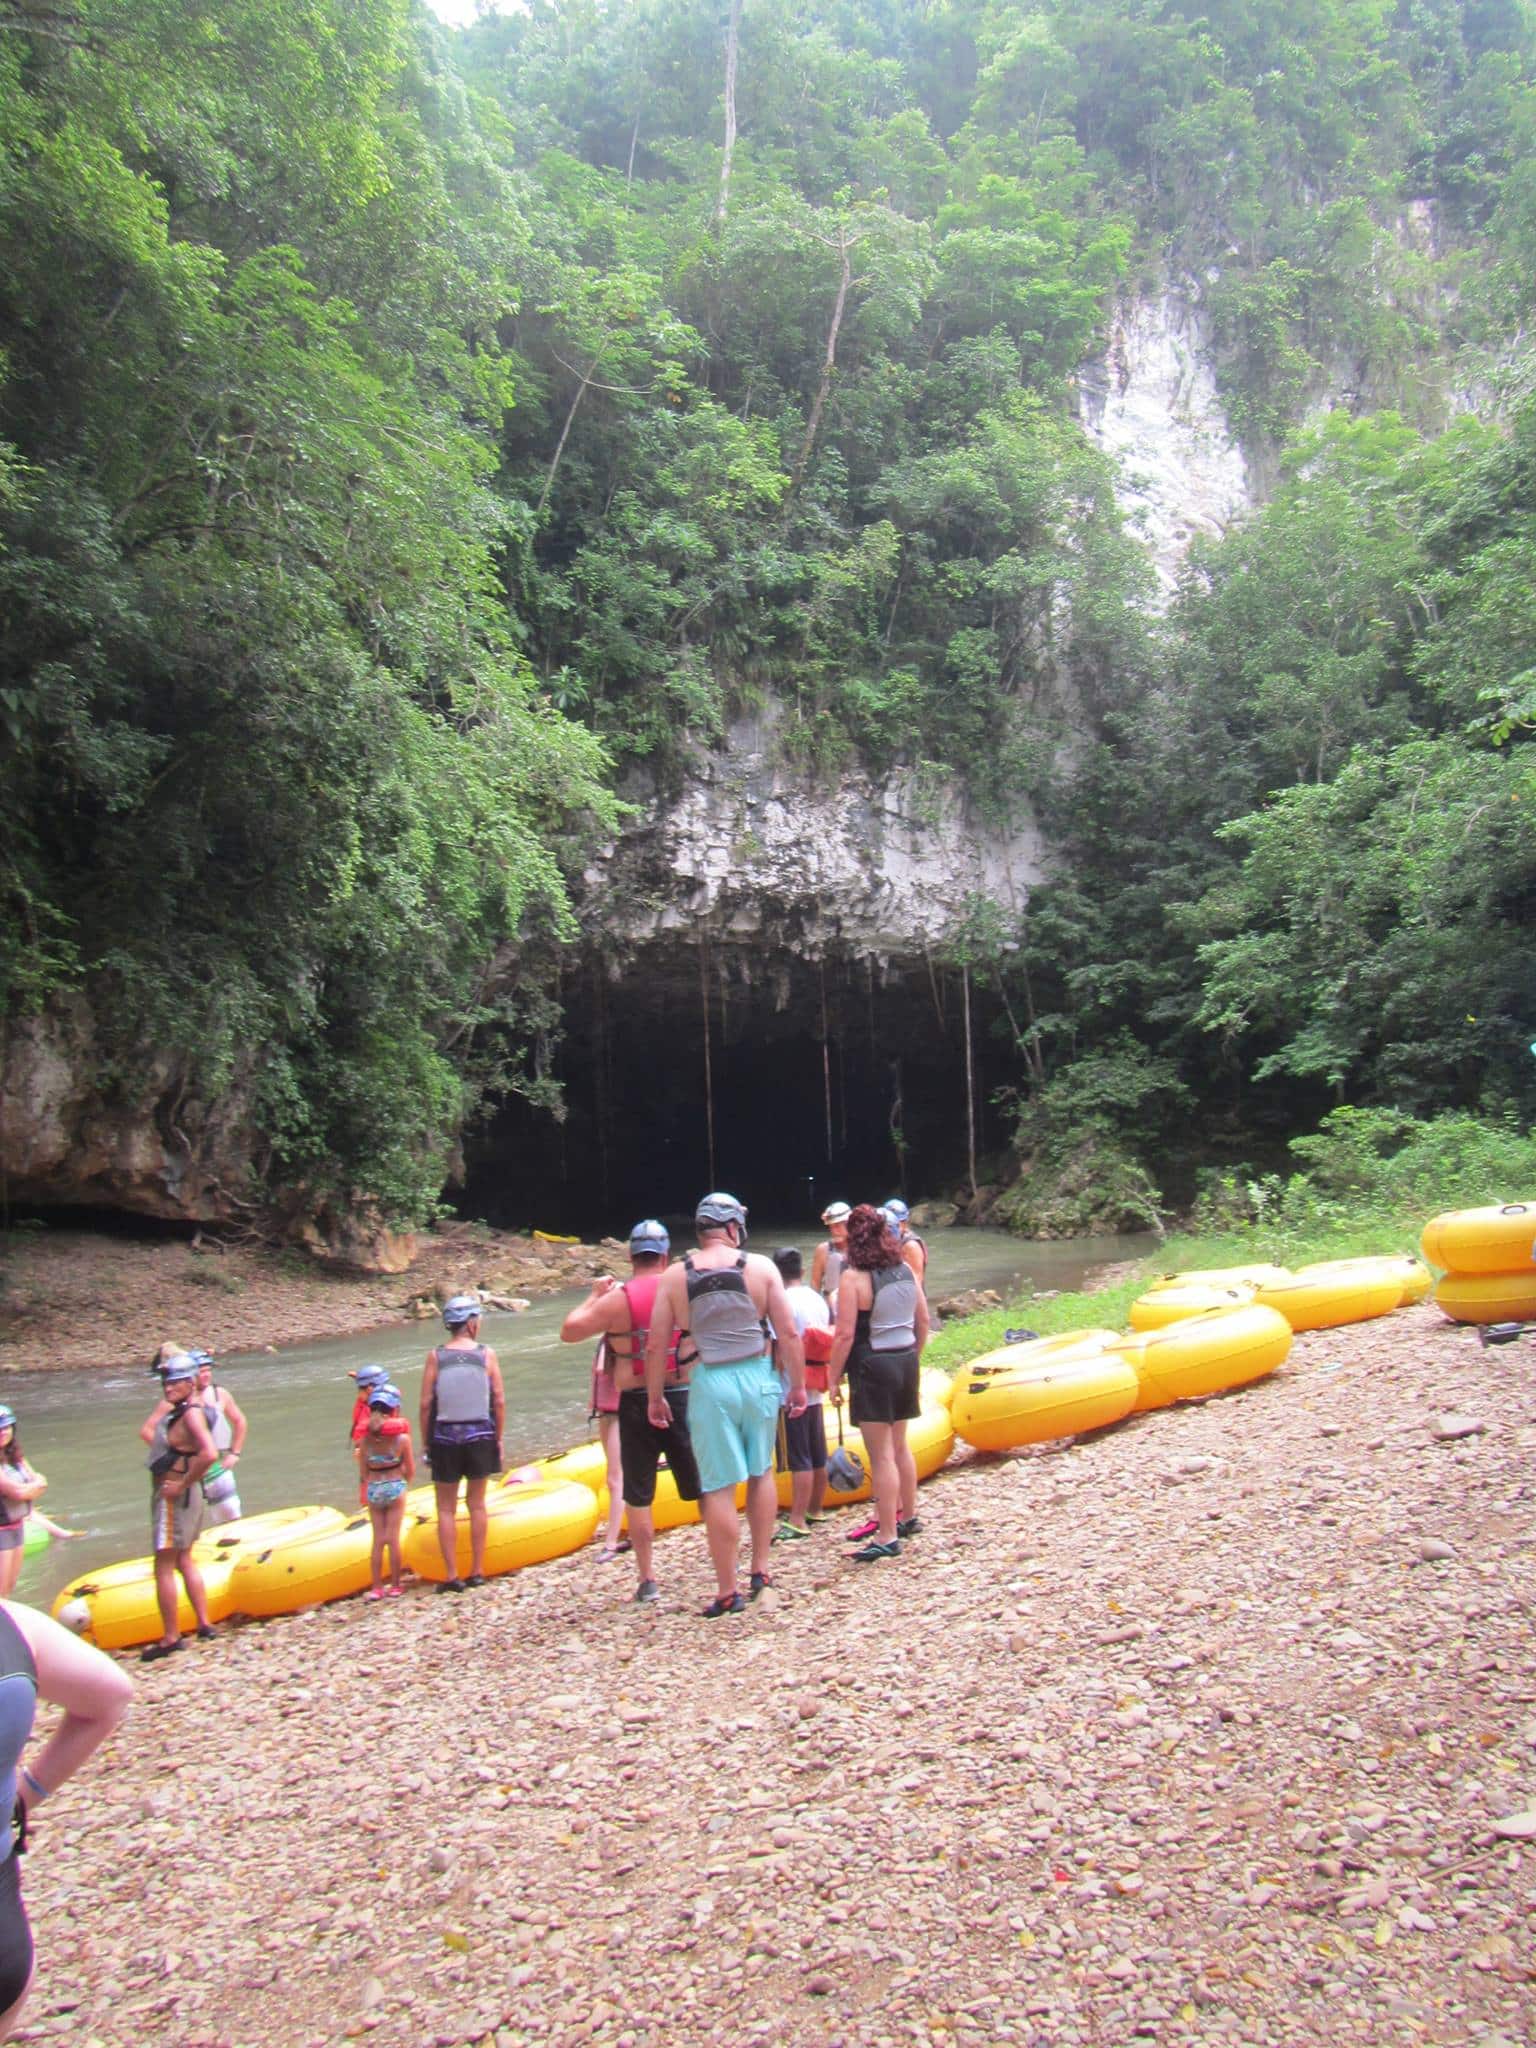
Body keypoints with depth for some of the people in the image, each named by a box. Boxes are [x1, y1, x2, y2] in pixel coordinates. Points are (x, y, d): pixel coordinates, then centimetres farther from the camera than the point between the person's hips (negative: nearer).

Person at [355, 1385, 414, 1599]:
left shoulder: (365, 1439, -4)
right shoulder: (402, 1437, -9)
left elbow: (363, 1473, 1)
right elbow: (410, 1471, -2)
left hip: (373, 1491, 2)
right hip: (395, 1488, -2)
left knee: (378, 1539, 10)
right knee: (393, 1538, 5)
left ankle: (376, 1587, 12)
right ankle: (395, 1585, 10)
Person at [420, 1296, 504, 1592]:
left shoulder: (436, 1357, -5)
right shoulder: (486, 1354, -4)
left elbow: (426, 1405, -6)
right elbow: (499, 1402, -4)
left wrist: (426, 1444, 4)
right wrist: (498, 1438, 7)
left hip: (445, 1438, -1)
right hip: (480, 1436, 1)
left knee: (446, 1508, 8)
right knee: (477, 1504, 13)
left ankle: (452, 1576, 7)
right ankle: (477, 1571, 17)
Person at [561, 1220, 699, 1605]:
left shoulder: (617, 1299, -8)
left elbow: (569, 1331, -2)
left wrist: (593, 1296, 10)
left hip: (636, 1403, -2)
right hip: (681, 1397, 2)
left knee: (639, 1495, 8)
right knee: (701, 1487, 11)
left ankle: (647, 1580, 11)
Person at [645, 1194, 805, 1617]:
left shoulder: (675, 1276, -1)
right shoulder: (760, 1267, -1)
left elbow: (655, 1346, 0)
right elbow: (788, 1333, -2)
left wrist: (654, 1398, 11)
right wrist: (798, 1385, 7)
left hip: (709, 1384, -1)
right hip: (758, 1377, 2)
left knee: (719, 1487, 4)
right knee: (761, 1472, 20)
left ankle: (728, 1591, 11)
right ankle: (760, 1569, 26)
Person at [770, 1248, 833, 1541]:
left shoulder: (783, 1303, -15)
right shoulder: (819, 1300, 8)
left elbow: (778, 1349, -20)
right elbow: (830, 1342, 13)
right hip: (815, 1392, 8)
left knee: (798, 1459, -6)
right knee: (818, 1456, 15)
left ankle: (797, 1521, -4)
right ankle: (816, 1509, 27)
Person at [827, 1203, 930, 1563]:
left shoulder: (853, 1279, -15)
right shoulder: (906, 1271, 3)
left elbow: (845, 1335, -18)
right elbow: (923, 1322, 9)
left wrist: (833, 1377, -8)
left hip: (873, 1367, -7)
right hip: (906, 1362, 7)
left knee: (881, 1455, -1)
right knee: (899, 1446, 22)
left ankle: (887, 1536, 4)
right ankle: (908, 1516, 36)